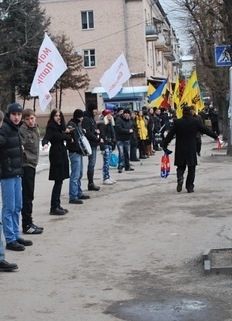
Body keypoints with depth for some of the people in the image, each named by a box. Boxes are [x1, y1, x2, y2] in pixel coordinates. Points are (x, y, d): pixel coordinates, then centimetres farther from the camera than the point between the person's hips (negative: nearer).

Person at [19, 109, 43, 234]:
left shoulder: (36, 128, 10)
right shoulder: (22, 130, -14)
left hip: (32, 164, 8)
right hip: (26, 164, -8)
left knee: (29, 195, 14)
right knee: (27, 195, -5)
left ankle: (29, 222, 22)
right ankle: (27, 225, 1)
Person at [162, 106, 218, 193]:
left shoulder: (177, 122, -2)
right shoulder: (195, 122, -3)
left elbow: (170, 135, -2)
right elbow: (205, 130, 6)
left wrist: (164, 146, 4)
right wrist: (215, 136, 20)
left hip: (180, 150, 1)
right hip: (191, 149, -1)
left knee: (181, 166, 13)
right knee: (191, 168, 7)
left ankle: (180, 177, -16)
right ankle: (190, 187, 4)